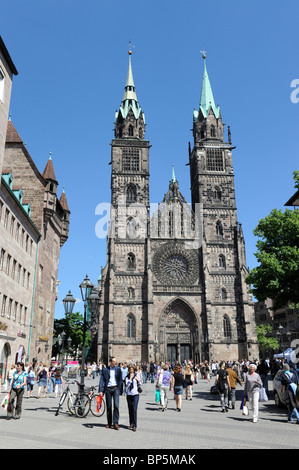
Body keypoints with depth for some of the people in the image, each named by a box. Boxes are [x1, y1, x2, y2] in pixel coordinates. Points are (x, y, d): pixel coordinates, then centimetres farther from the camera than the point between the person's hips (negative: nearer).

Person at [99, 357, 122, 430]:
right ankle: (109, 423, 20)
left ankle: (115, 423, -5)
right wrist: (101, 391, -9)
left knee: (116, 405, -11)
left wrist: (120, 388, -3)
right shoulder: (105, 370, 1)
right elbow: (102, 380, -1)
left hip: (115, 388, 0)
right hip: (108, 389, 0)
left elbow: (120, 380, 7)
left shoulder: (118, 369, 5)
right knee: (108, 406, 7)